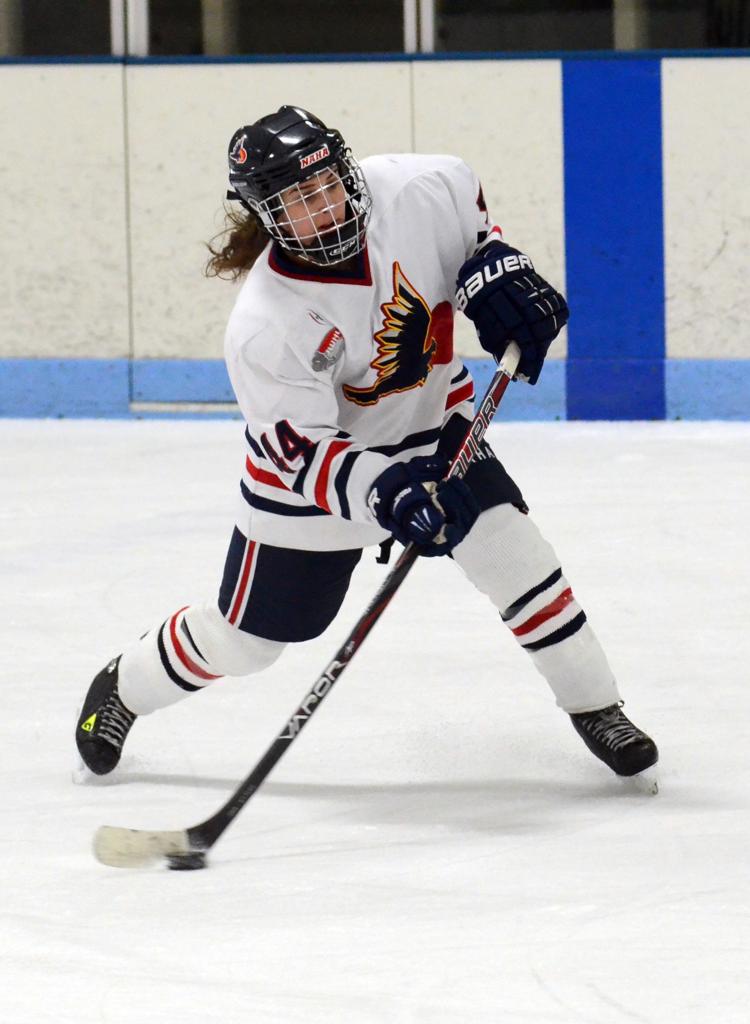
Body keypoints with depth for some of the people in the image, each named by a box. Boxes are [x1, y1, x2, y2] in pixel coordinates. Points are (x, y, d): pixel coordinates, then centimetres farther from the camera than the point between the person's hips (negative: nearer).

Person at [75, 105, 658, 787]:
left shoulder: (413, 192, -25)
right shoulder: (263, 328, -34)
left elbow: (468, 203, 1)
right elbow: (301, 451, -29)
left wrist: (496, 271, -14)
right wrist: (382, 491, -45)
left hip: (434, 425, 3)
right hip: (316, 459, -3)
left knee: (511, 550, -15)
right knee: (245, 638, 9)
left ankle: (596, 710, 4)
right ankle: (124, 688, 38)